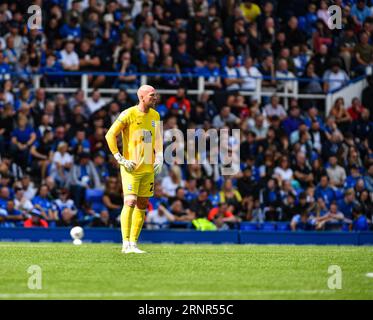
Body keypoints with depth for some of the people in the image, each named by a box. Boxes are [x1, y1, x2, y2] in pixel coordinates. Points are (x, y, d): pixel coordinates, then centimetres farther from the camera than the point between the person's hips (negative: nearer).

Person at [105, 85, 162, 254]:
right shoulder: (128, 115, -10)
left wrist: (159, 158, 9)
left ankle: (133, 243, 14)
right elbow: (110, 135, -9)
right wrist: (121, 160, -12)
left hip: (148, 168, 7)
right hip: (131, 168, -7)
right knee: (130, 203, -14)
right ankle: (126, 244, -12)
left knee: (142, 205, 7)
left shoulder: (155, 116, 10)